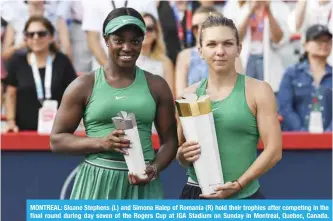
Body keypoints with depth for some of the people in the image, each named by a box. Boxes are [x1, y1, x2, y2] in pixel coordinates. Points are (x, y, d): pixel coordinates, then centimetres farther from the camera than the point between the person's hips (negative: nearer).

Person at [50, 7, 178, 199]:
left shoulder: (156, 86, 8)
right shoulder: (84, 85, 2)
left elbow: (169, 139, 11)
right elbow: (57, 140, 2)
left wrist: (154, 168, -10)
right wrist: (101, 143, -13)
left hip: (142, 184, 2)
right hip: (97, 183, -1)